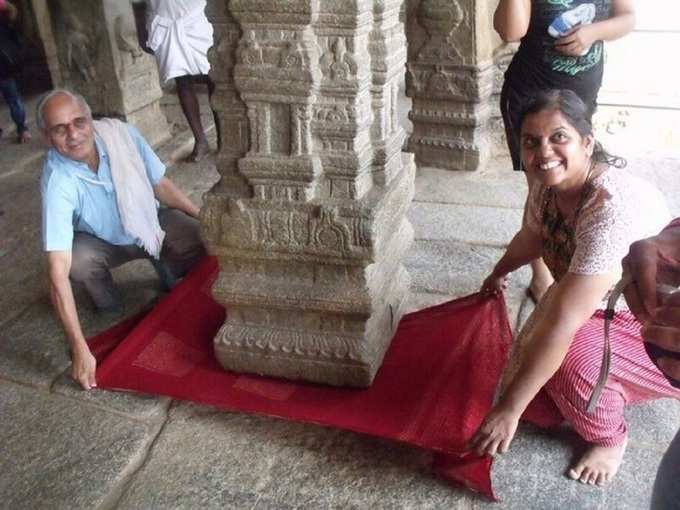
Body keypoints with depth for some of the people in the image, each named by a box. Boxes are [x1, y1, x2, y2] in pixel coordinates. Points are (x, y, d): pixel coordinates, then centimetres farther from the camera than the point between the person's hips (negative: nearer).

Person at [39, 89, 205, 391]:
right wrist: (80, 349, -45)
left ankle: (166, 267, 12)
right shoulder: (58, 182, -35)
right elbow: (58, 272, -41)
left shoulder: (120, 133, -27)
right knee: (78, 261, -33)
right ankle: (109, 308, 0)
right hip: (103, 241, -2)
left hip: (150, 222, 2)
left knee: (201, 242, -22)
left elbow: (160, 185, -7)